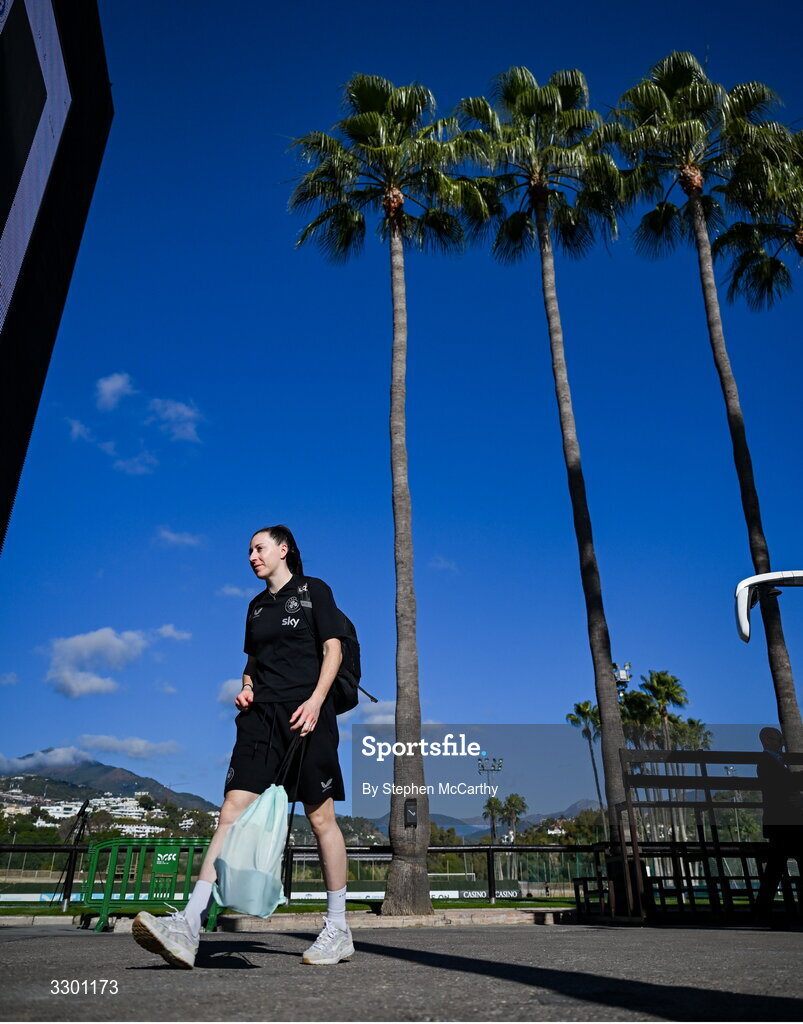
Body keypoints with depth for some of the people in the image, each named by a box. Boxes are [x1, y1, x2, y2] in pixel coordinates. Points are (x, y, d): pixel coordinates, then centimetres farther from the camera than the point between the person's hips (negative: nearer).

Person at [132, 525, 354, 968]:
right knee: (233, 810, -7)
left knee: (320, 818, -1)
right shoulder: (257, 606, 20)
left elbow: (333, 649, -3)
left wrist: (315, 701, -16)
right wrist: (247, 688, 5)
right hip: (261, 715, 5)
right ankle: (188, 925, -13)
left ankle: (338, 929, 12)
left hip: (306, 713, -5)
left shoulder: (313, 590, 4)